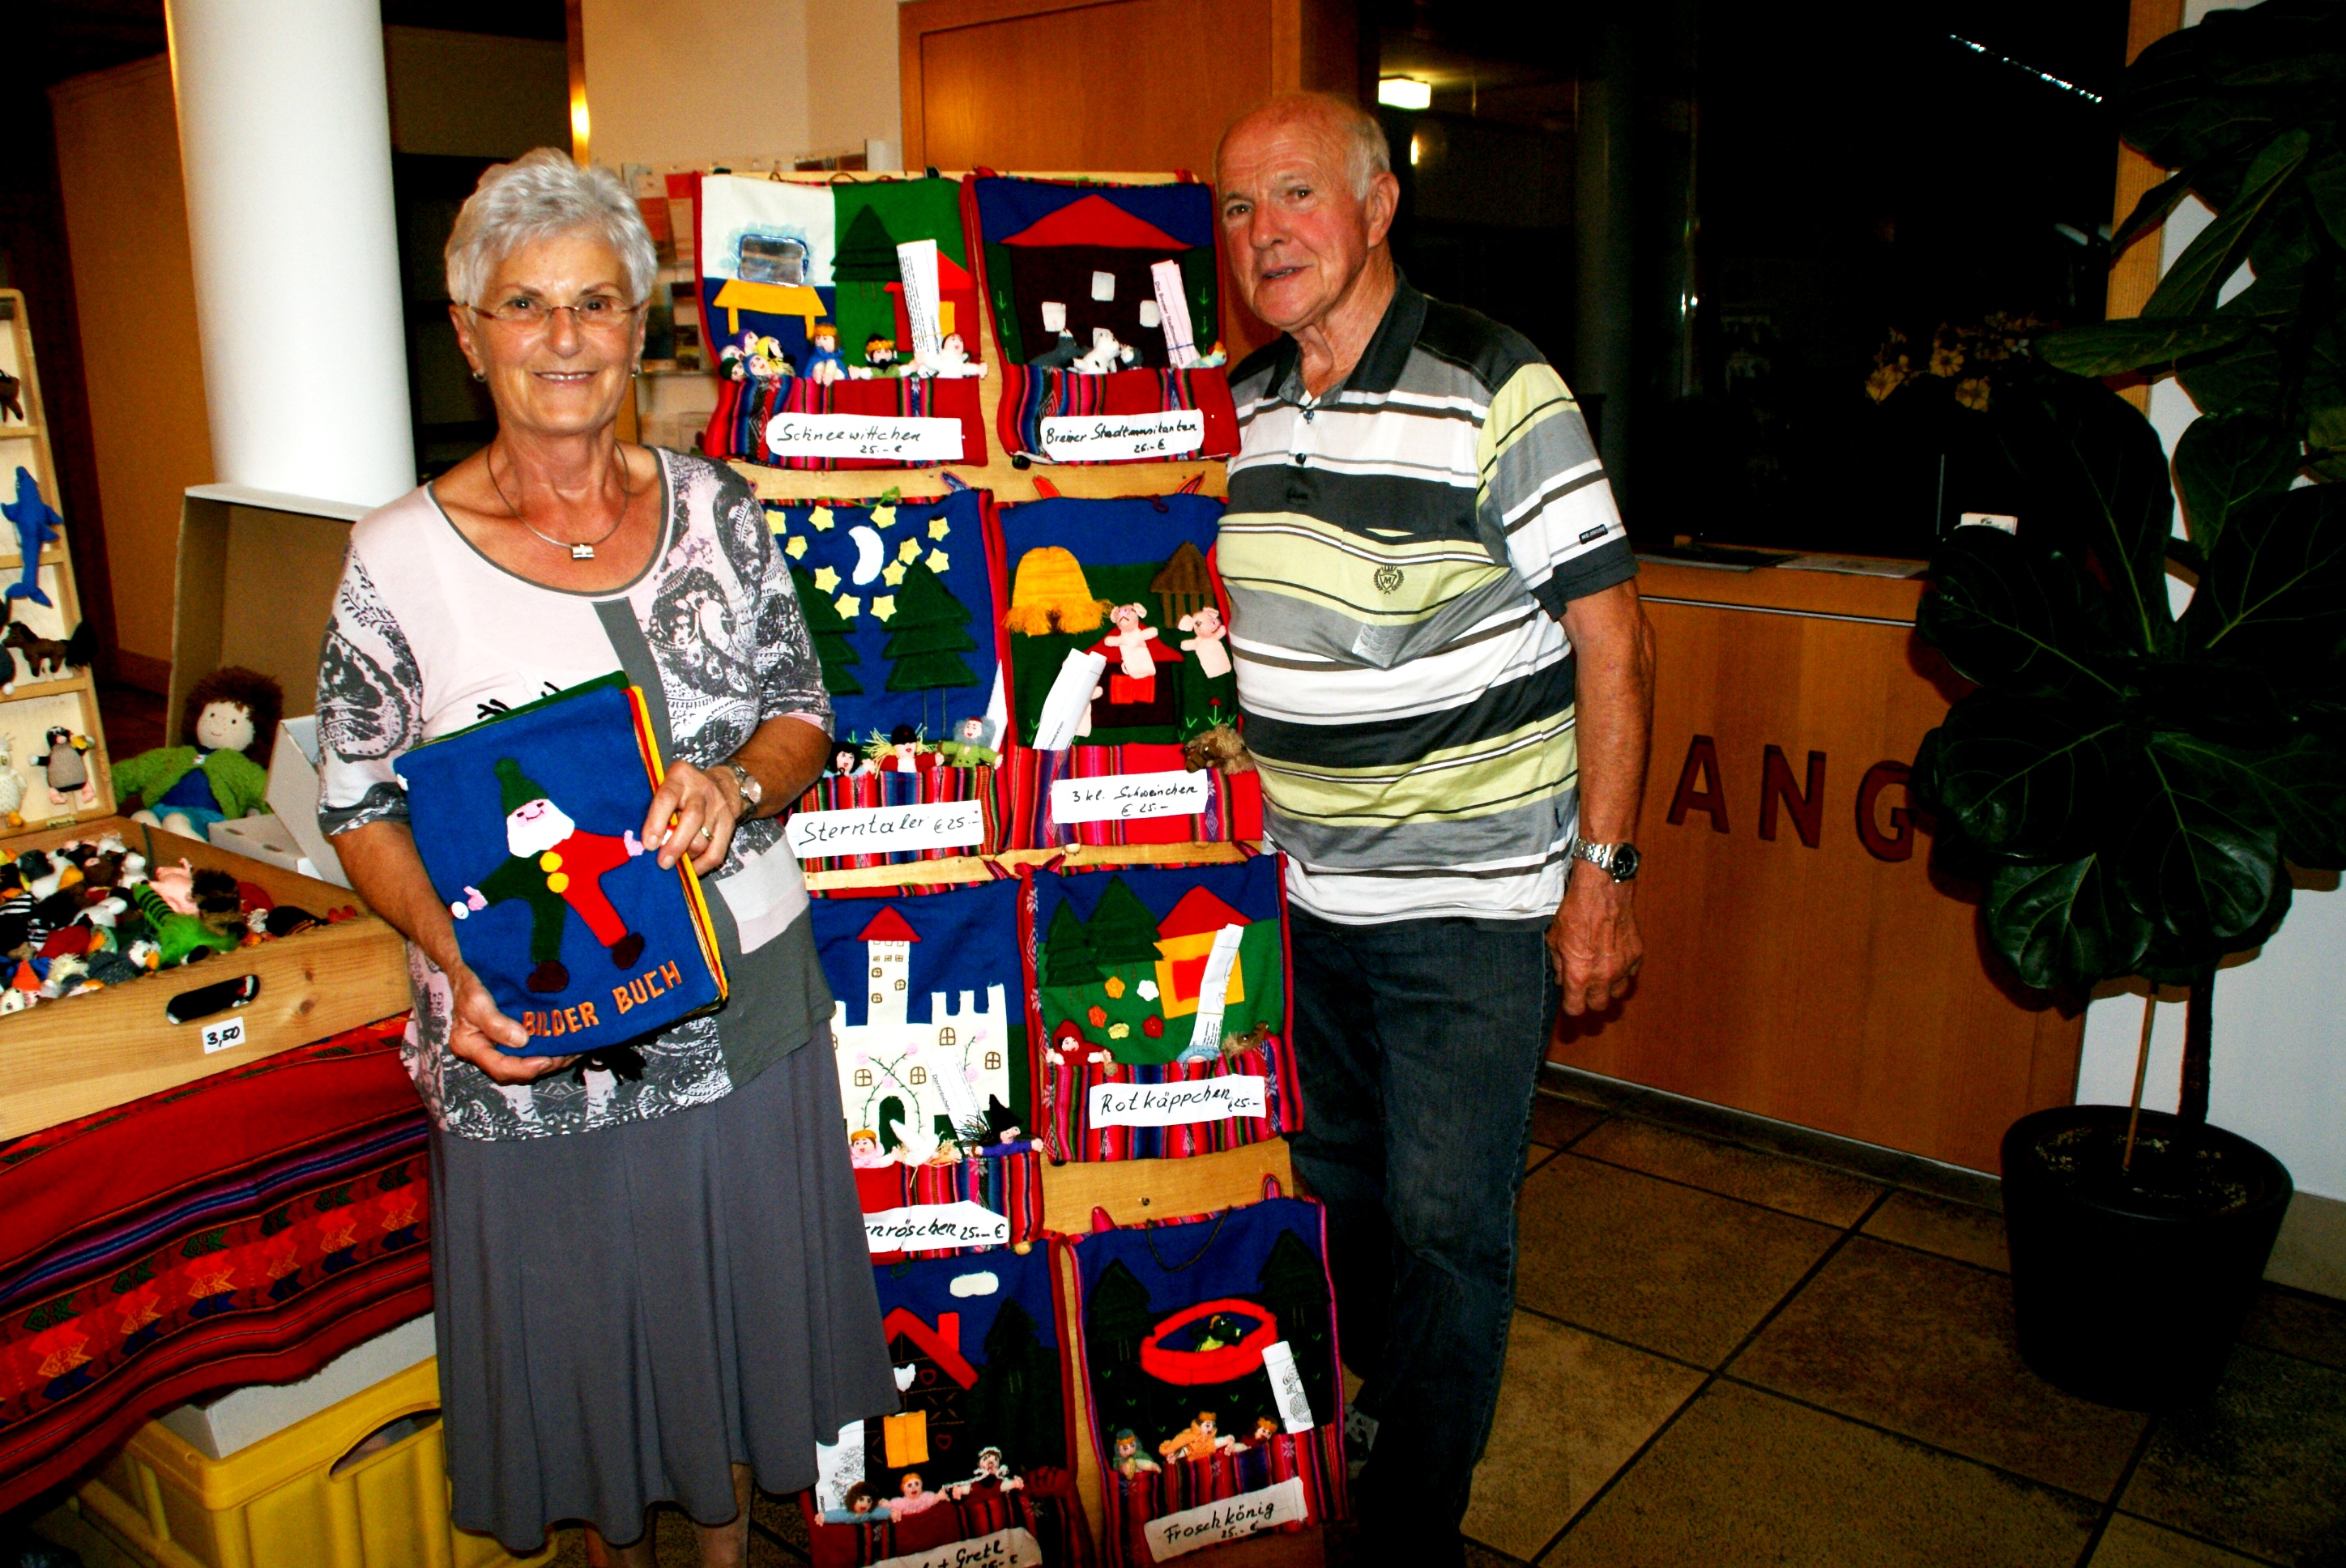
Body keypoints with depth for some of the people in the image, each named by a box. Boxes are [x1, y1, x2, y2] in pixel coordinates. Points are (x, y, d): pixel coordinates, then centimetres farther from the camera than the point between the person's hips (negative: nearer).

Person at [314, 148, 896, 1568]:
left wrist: (737, 784, -18)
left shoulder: (716, 508, -1)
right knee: (576, 1328, 15)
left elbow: (805, 715, 4)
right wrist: (458, 967, -18)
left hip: (744, 1008, 3)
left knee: (736, 1302, 19)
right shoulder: (401, 556, -9)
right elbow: (362, 808, -2)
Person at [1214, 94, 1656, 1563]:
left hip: (1472, 903, -6)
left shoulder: (1497, 391, -15)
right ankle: (1378, 1403, 45)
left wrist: (1603, 869, -15)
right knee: (1345, 1182, 21)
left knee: (1446, 1220, 3)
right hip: (1307, 891, 7)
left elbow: (1612, 637, -13)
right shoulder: (1241, 406, 4)